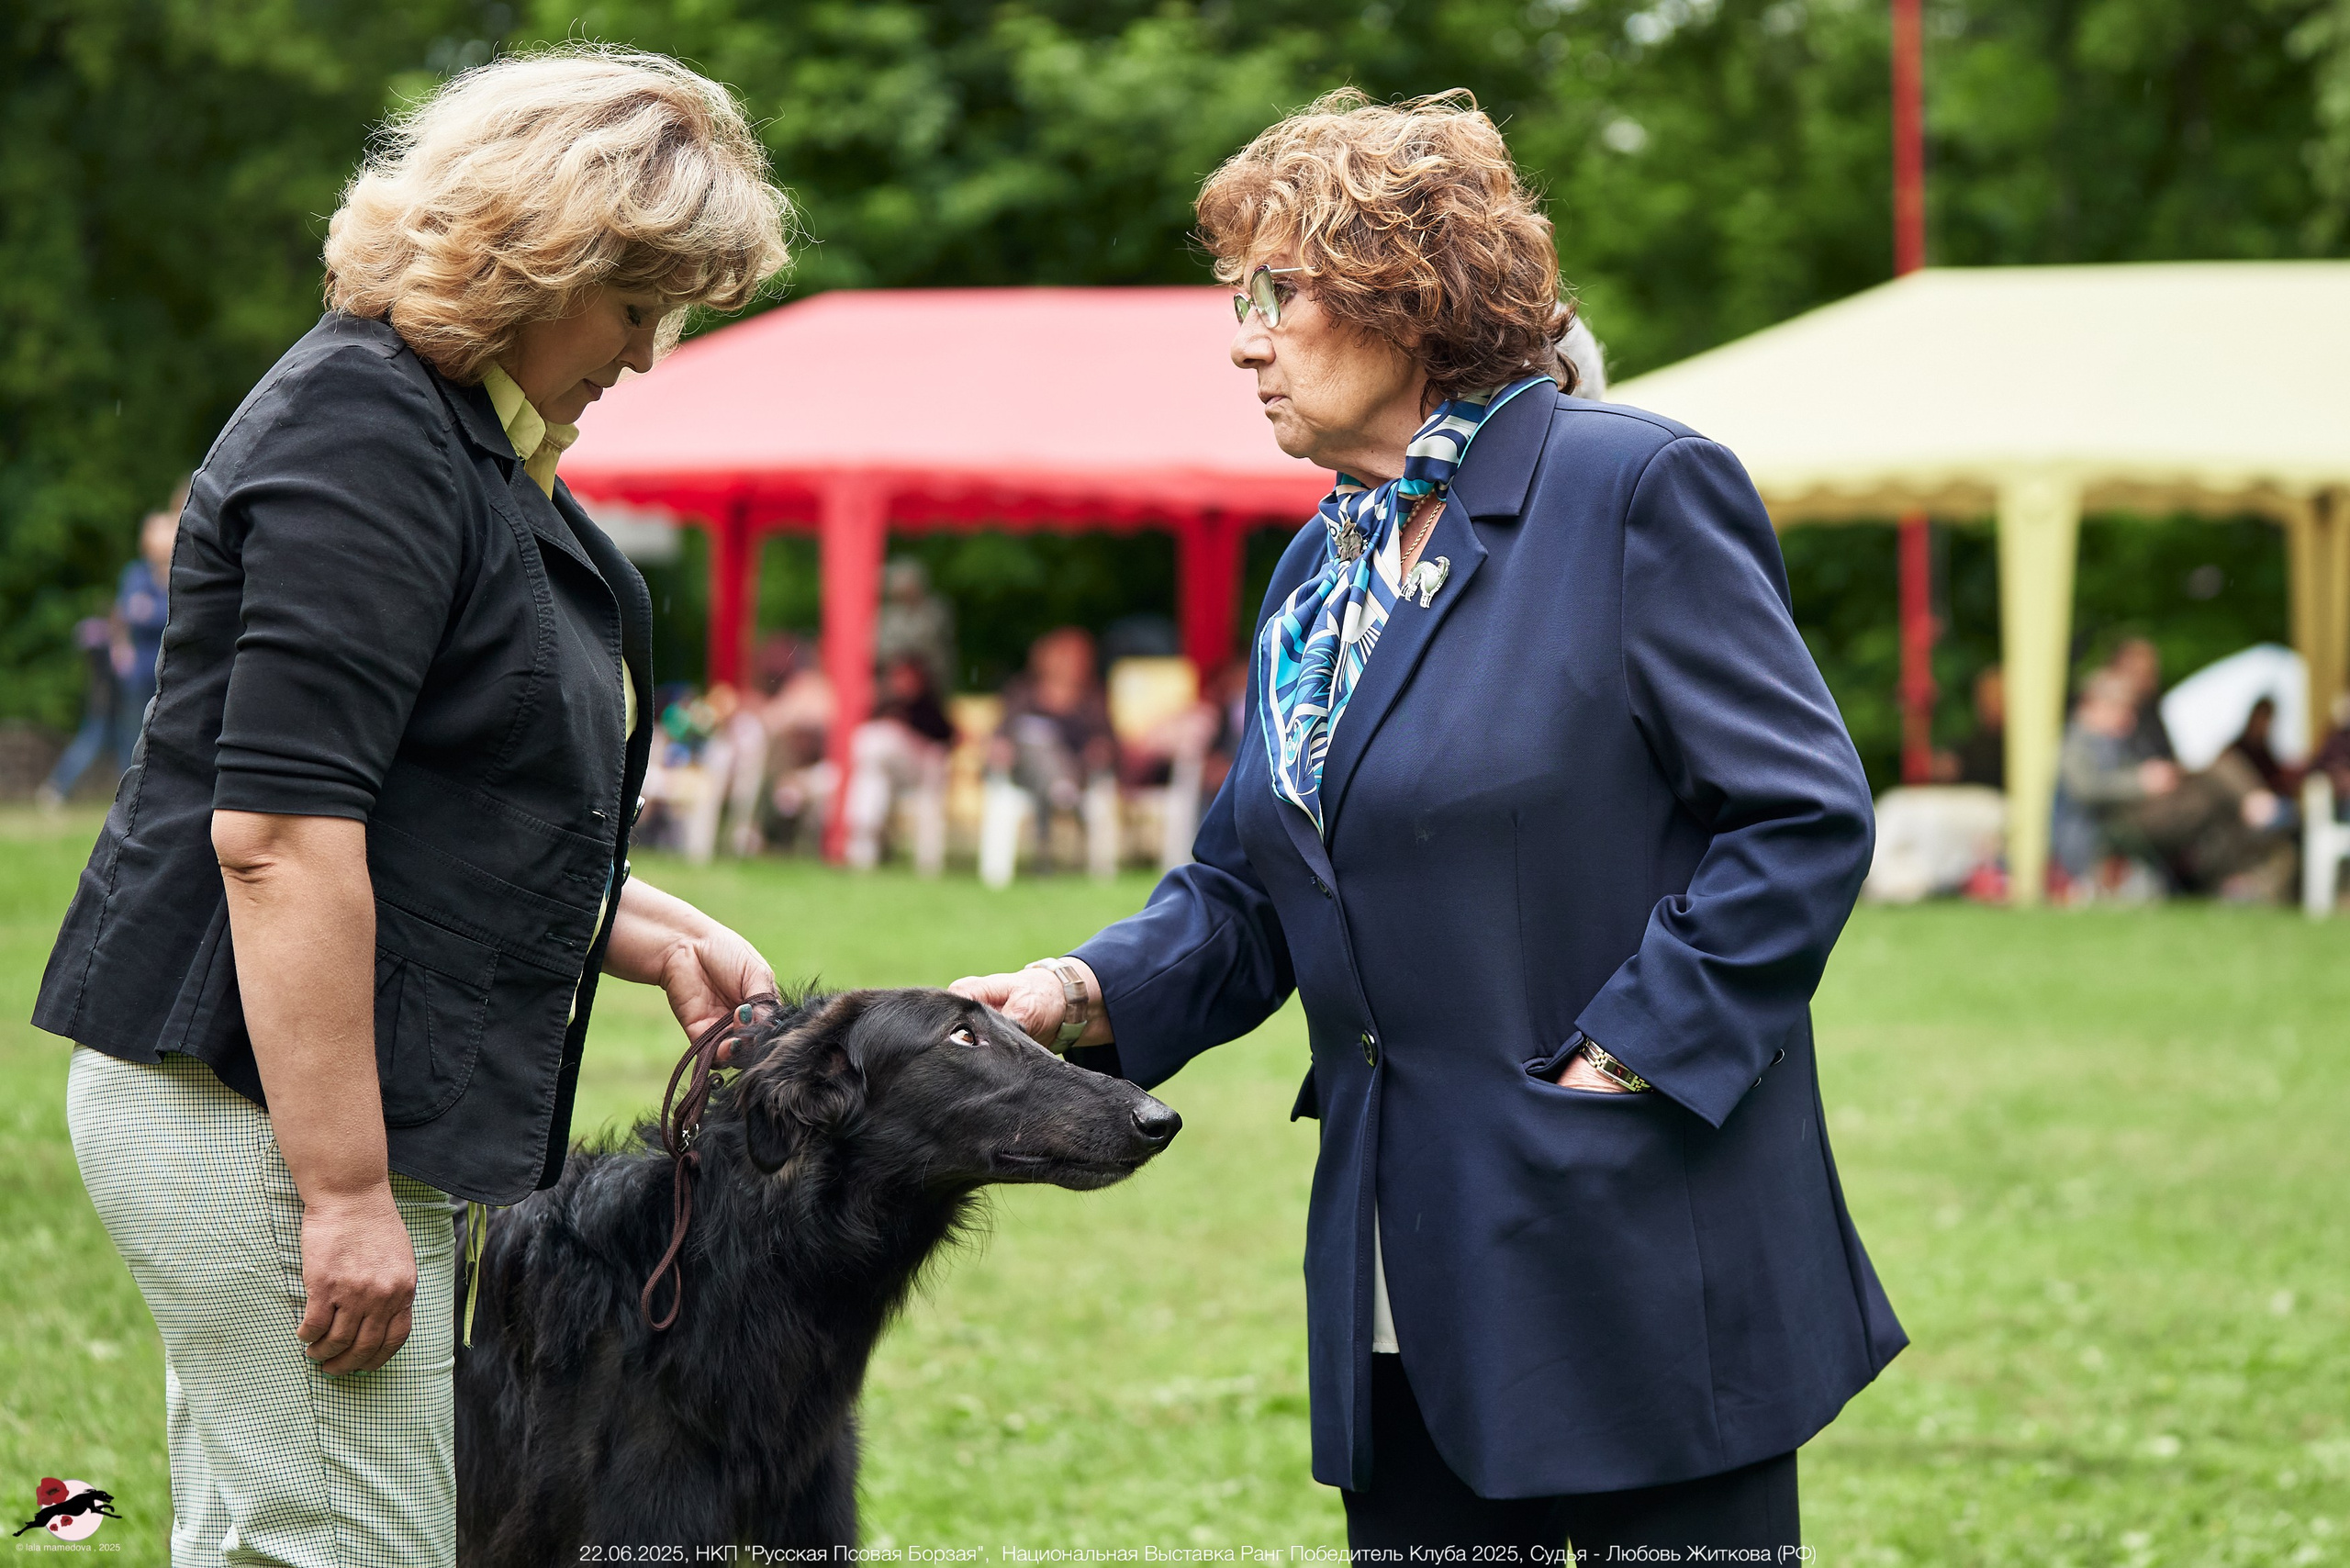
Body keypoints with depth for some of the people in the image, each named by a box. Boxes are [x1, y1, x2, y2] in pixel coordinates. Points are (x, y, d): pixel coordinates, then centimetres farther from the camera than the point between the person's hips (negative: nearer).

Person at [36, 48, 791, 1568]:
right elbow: (276, 832, -23)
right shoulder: (362, 439, -15)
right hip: (263, 1103, -11)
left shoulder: (466, 437, 18)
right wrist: (344, 1194, -23)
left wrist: (648, 932, 14)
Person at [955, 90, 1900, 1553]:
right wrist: (1092, 991, -2)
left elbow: (1807, 816, -13)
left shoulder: (1635, 491, -9)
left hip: (1642, 1264, -7)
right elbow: (1247, 891, 17)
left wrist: (1621, 1064, -16)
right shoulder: (1321, 569, 15)